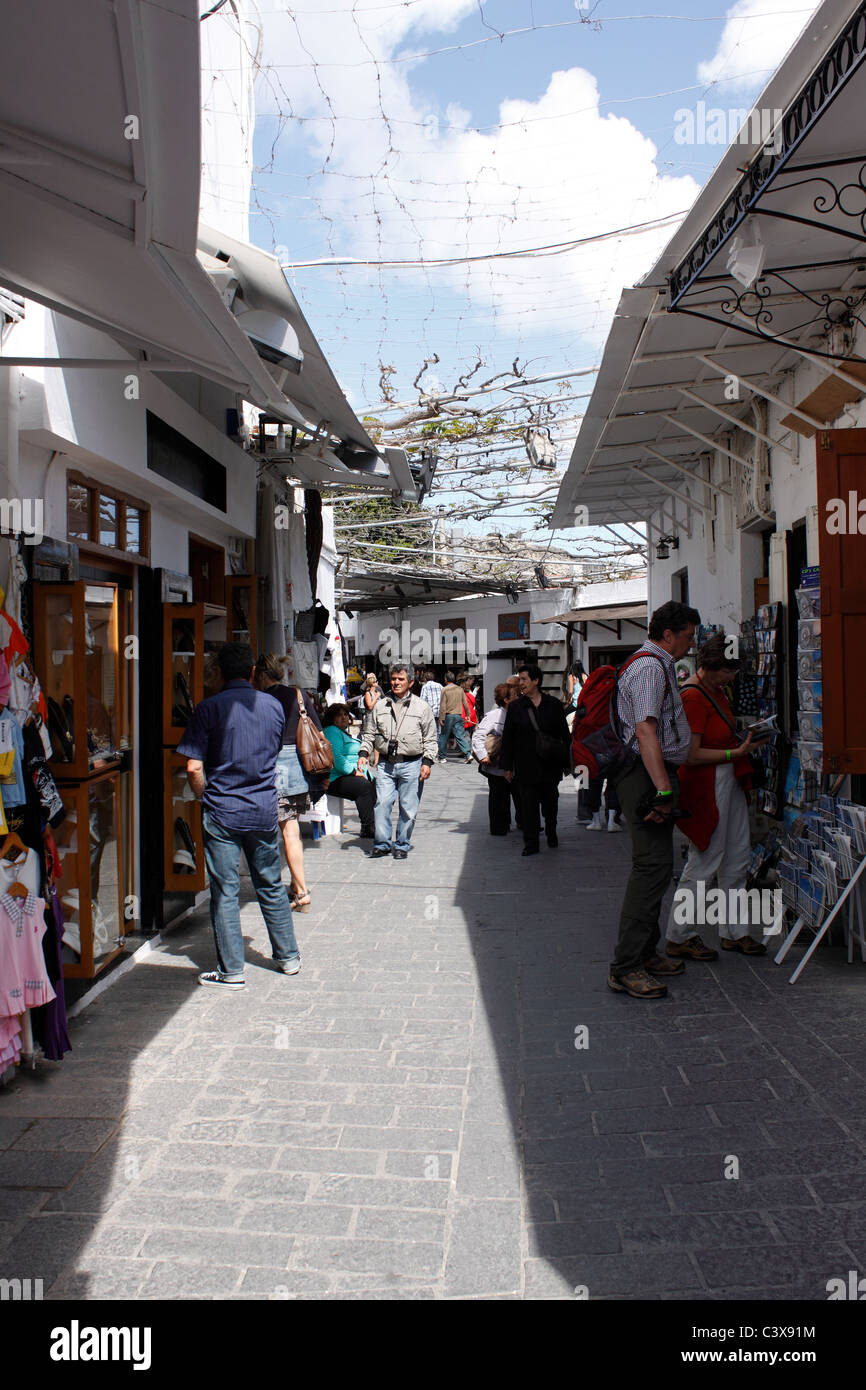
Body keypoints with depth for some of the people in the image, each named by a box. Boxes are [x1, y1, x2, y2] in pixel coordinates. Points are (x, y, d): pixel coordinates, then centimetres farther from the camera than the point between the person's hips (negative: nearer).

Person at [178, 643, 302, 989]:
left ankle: (231, 971, 10)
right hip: (264, 810, 4)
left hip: (223, 813, -4)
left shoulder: (209, 708, -10)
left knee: (225, 892, 4)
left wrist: (205, 796, 4)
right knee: (271, 886, 16)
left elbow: (193, 768, -13)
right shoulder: (273, 706, 2)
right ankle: (288, 957, 27)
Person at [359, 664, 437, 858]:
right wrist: (363, 754, 2)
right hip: (385, 764, 2)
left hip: (411, 764, -2)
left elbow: (430, 739, 6)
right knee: (382, 804, -4)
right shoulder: (380, 706, 10)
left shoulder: (421, 707, 4)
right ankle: (382, 844, 8)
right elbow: (369, 733, 16)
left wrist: (427, 762, -3)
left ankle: (402, 845, 15)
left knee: (408, 808, 2)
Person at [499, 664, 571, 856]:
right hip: (526, 766, -1)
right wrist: (507, 766, 0)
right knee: (528, 805, -1)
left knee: (550, 802, 13)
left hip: (550, 765, 1)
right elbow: (508, 738, 3)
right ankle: (531, 843, 6)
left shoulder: (553, 705, 3)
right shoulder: (515, 707, 2)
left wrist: (566, 761, 5)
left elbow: (564, 735, 8)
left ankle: (551, 833, 36)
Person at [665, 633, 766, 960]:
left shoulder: (715, 690, 12)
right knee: (704, 861, -3)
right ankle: (678, 937, 9)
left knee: (737, 858, 13)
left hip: (729, 780, 10)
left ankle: (735, 931, 25)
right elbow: (692, 754, -22)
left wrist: (746, 736, 11)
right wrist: (735, 753, -19)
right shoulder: (693, 697, -18)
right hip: (706, 785, -10)